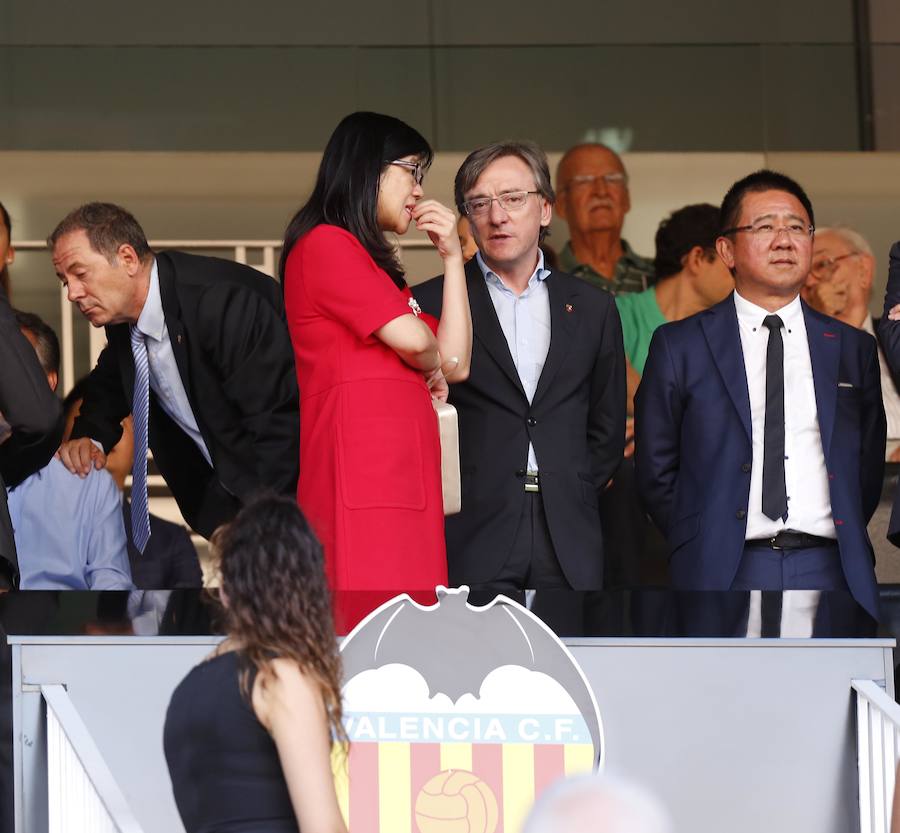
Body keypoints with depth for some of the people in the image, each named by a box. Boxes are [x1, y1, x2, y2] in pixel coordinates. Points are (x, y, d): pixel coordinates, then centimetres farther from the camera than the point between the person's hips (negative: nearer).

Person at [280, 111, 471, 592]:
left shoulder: (377, 265, 27)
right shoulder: (325, 244, -2)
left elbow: (455, 363, 19)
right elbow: (412, 338, -12)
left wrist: (452, 257, 17)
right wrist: (430, 366, 11)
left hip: (402, 474, 9)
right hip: (363, 471, -9)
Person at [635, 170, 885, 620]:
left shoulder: (854, 349, 15)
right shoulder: (679, 345, 8)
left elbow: (868, 467, 19)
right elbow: (656, 469, 9)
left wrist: (845, 546, 9)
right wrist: (702, 548, 3)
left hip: (829, 576, 2)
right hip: (725, 579, -2)